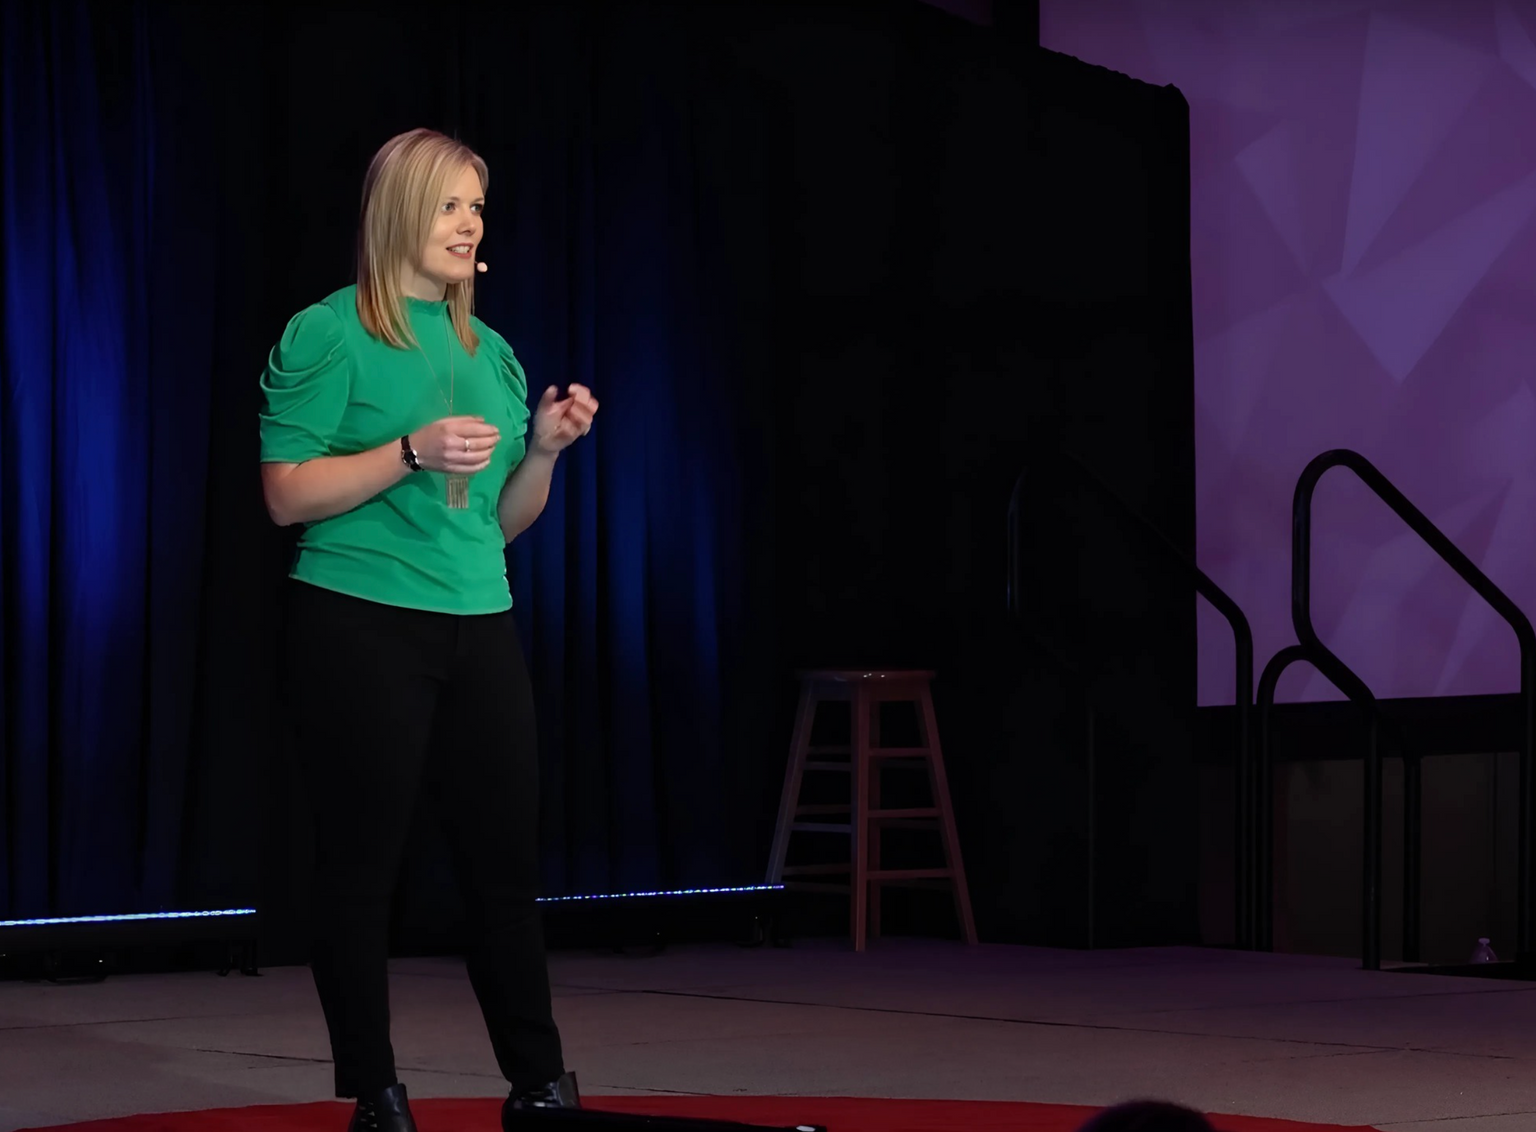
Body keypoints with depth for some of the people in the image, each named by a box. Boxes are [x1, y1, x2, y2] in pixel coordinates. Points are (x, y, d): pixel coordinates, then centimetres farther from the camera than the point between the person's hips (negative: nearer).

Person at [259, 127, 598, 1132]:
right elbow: (287, 493, -9)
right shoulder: (330, 334, -3)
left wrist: (545, 450, 2)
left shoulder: (490, 352, 15)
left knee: (509, 859, 6)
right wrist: (412, 453, -18)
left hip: (479, 625, 6)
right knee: (362, 864, -1)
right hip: (362, 627, -5)